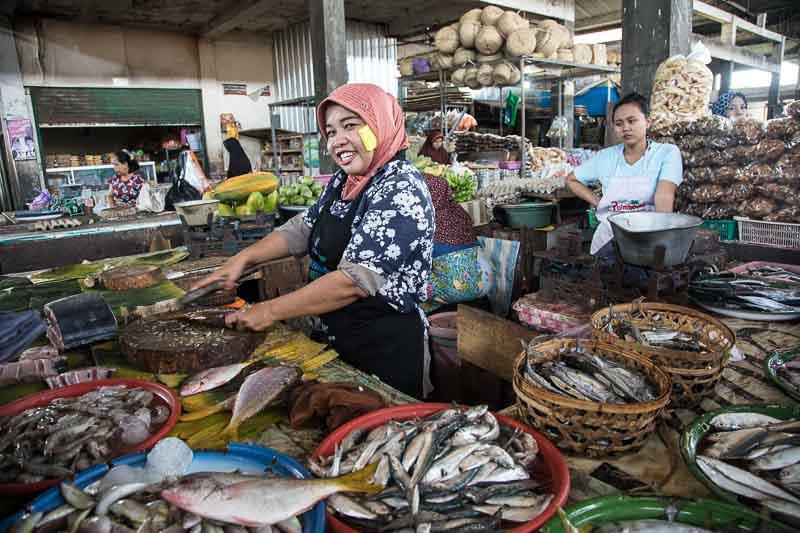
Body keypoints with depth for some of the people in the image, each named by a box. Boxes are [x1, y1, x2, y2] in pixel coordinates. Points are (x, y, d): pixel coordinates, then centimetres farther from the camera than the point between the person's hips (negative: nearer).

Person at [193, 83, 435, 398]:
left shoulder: (400, 191, -22)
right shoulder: (343, 181, 4)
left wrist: (271, 311, -22)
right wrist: (243, 258, -2)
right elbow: (302, 229, 12)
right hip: (337, 341, 8)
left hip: (386, 351, -7)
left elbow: (354, 280, -27)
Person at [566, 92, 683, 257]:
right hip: (608, 240, 2)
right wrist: (597, 202, 8)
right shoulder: (605, 157, 8)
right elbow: (571, 180, 22)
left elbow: (664, 198, -15)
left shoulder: (668, 152, -1)